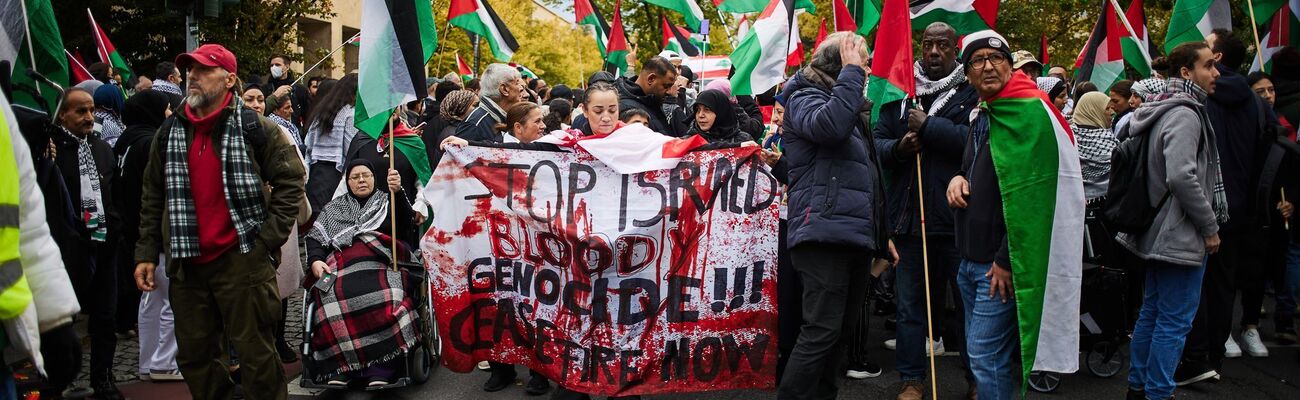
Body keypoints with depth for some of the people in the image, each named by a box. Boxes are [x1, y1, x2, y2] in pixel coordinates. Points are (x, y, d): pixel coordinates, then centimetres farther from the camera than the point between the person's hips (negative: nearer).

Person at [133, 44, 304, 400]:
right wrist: (146, 253, 10)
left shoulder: (255, 129, -3)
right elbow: (152, 198, 16)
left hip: (242, 260, -5)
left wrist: (269, 237, -7)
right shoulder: (170, 133, 11)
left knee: (255, 353, 0)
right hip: (187, 264, 5)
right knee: (194, 356, 13)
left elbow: (290, 181, -2)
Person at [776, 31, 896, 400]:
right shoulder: (805, 97, -2)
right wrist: (851, 72, -15)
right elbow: (829, 125, -27)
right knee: (822, 331, -12)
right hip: (824, 234, -9)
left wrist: (882, 235, 24)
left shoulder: (850, 108, 24)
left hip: (854, 234, 9)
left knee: (840, 330, 11)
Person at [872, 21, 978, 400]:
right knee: (909, 302, 9)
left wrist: (928, 126, -16)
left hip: (956, 214, -3)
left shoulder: (972, 92, 0)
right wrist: (898, 147, -12)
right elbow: (877, 142, 9)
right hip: (909, 214, 3)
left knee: (969, 300, 9)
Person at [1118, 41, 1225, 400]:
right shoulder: (1185, 114, -18)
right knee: (1174, 321, -3)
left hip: (1158, 231, 11)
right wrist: (1210, 227, -16)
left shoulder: (1167, 109, 13)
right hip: (1180, 235, -11)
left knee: (1152, 312, 17)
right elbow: (1182, 177, -27)